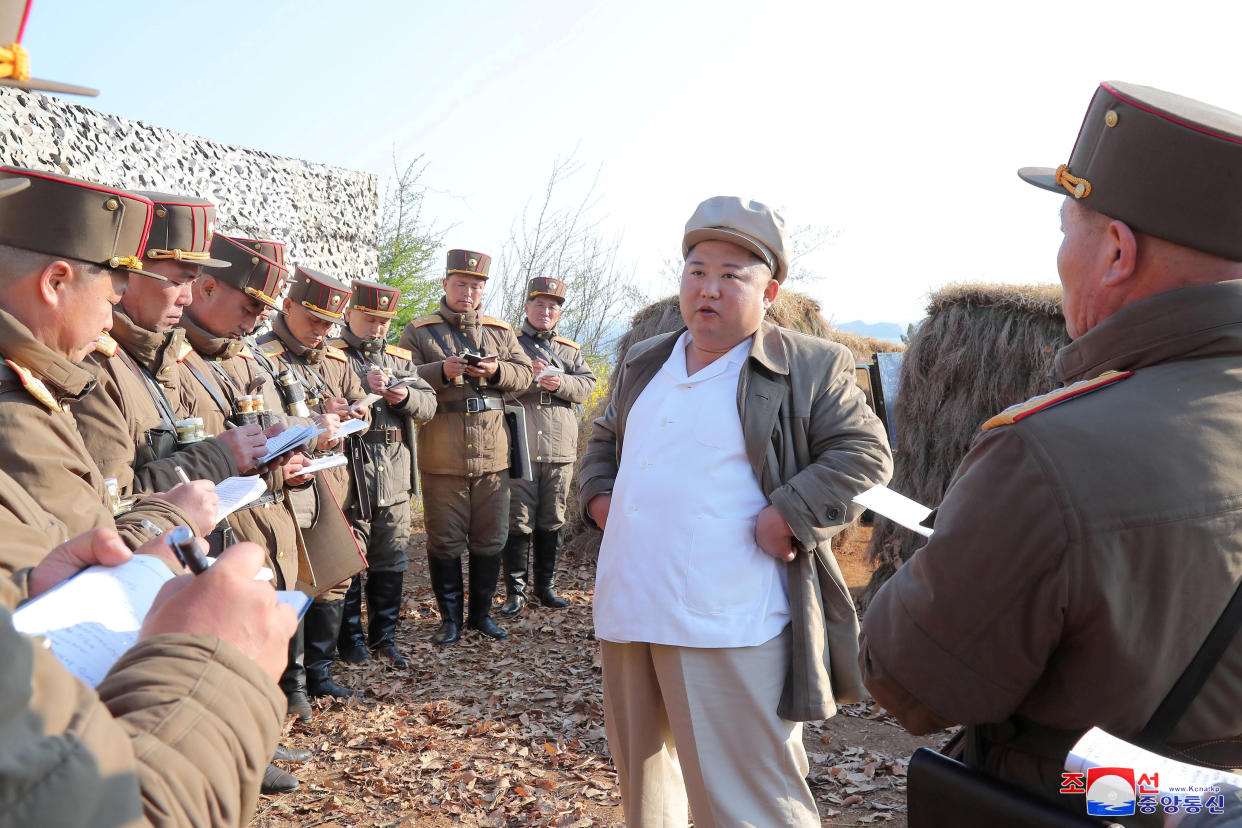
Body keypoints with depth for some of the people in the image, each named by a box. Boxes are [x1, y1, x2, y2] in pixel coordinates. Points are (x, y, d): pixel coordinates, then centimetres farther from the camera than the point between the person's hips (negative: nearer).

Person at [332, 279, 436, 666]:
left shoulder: (400, 358, 17)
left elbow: (428, 403, 9)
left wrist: (405, 396, -11)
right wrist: (363, 386, -24)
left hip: (395, 479, 5)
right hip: (349, 476, -5)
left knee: (391, 562, 12)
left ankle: (384, 635, 24)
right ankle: (350, 637, 18)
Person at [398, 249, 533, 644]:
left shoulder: (501, 331, 14)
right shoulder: (419, 331, 5)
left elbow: (524, 373, 9)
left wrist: (496, 370, -12)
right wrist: (442, 370, -19)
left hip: (492, 454, 3)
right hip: (441, 456, -3)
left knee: (490, 539, 10)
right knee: (445, 541, 4)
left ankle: (481, 612, 25)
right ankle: (450, 618, 18)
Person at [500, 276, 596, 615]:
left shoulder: (571, 350, 18)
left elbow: (587, 384, 4)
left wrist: (559, 382, -14)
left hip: (560, 447, 4)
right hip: (519, 446, -3)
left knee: (552, 521, 10)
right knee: (518, 520, -3)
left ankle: (545, 586, 21)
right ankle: (515, 591, 6)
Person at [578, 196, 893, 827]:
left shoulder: (810, 367, -4)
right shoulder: (644, 362, 14)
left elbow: (864, 453, -8)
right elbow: (603, 439, 26)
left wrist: (789, 517, -17)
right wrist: (598, 494, 8)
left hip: (728, 631, -6)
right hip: (627, 613, 7)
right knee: (640, 774, 24)